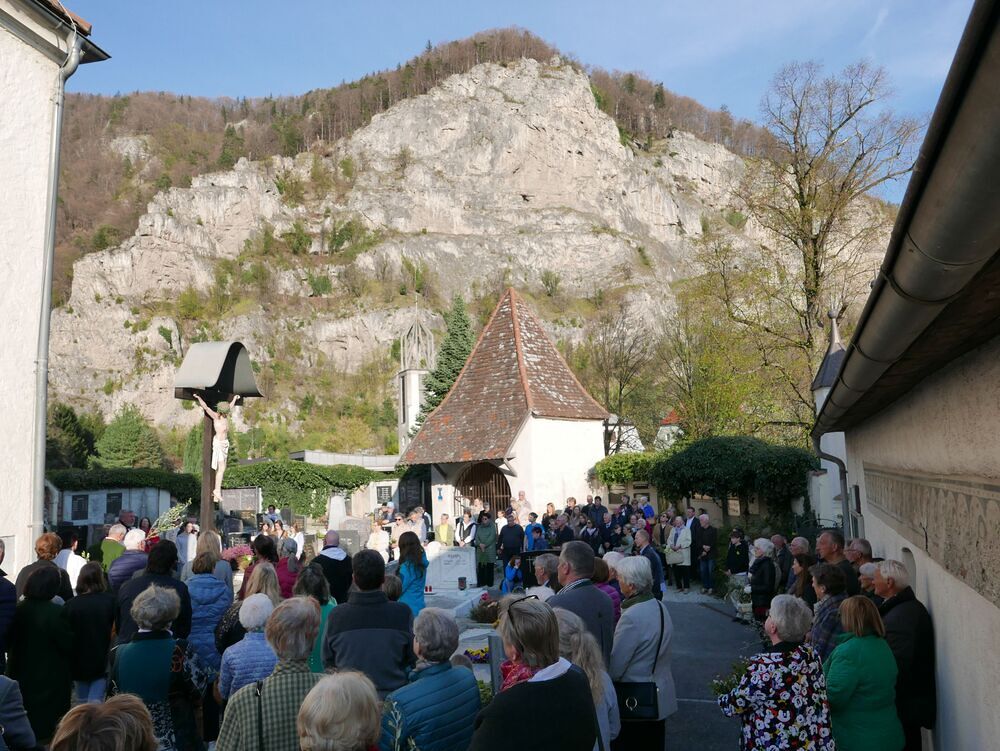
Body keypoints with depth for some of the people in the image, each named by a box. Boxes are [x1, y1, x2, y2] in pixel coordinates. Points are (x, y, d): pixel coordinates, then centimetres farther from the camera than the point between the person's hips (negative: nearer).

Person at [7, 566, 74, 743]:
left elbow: (12, 639, 5)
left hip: (23, 674, 5)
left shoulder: (19, 609, -9)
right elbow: (69, 644, -17)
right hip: (51, 679, -5)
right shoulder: (56, 613, -24)